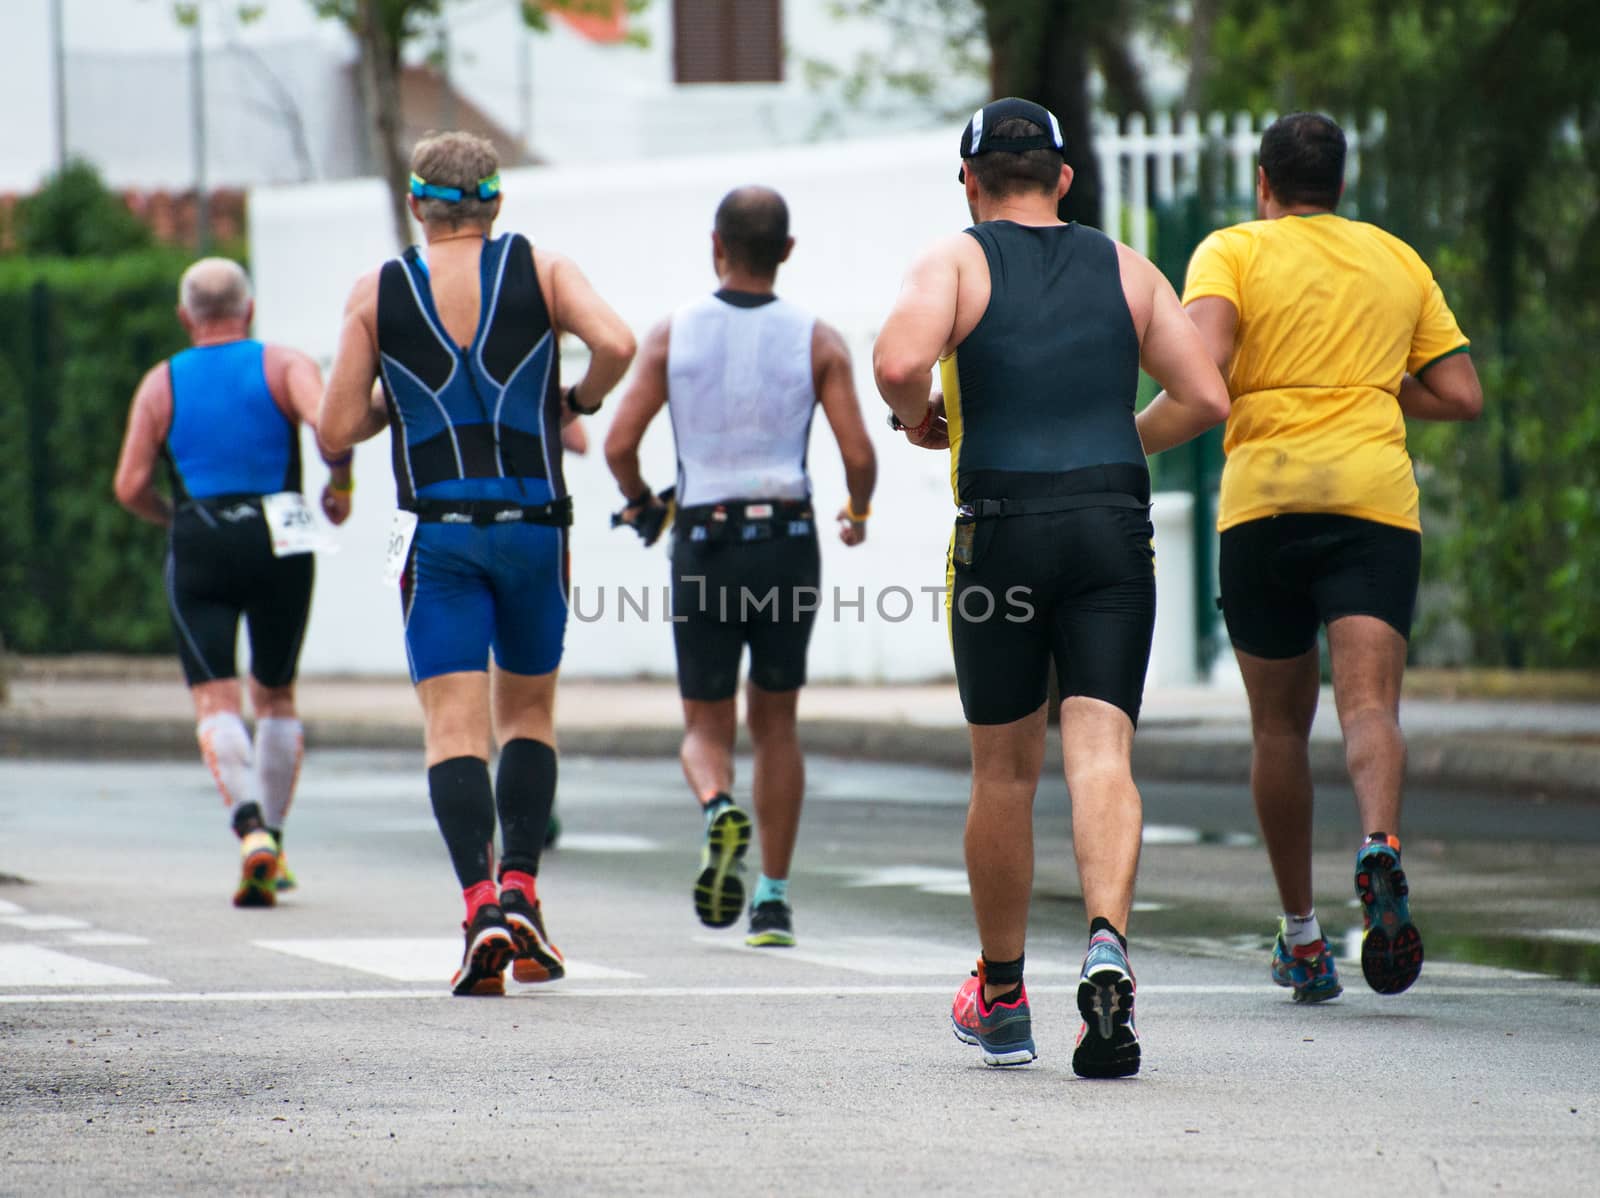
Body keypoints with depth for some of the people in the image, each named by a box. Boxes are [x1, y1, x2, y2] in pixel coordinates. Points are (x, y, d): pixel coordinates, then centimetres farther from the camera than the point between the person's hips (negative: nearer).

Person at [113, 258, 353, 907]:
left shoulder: (161, 383, 7)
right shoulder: (284, 366, 3)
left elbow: (130, 487, 0)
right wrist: (340, 483, 0)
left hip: (198, 552, -1)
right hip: (279, 547, 1)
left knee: (216, 700, -4)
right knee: (276, 694, 17)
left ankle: (251, 828, -27)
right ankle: (273, 842, 17)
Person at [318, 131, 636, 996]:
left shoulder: (377, 292, 3)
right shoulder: (541, 270, 3)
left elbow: (336, 430, 2)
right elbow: (616, 344, -14)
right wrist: (577, 403, 6)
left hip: (439, 533, -1)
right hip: (533, 525, 1)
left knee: (455, 729, -4)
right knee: (529, 713, 18)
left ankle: (481, 902, -22)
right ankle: (521, 891, 4)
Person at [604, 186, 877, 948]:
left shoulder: (674, 333, 0)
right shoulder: (816, 340, -1)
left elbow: (620, 442, -4)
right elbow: (858, 453, -6)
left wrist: (637, 501, 17)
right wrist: (858, 513, 15)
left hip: (703, 542, -1)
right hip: (786, 538, 1)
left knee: (706, 725, 10)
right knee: (774, 722, 14)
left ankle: (718, 808, -24)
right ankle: (773, 897, 11)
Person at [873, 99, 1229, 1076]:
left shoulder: (958, 261, 3)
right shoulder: (1123, 268, 12)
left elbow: (899, 362, -17)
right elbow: (1206, 400, 8)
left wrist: (918, 420, 4)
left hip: (1003, 528, -1)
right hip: (1115, 528, 1)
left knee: (1005, 770, 11)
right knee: (1101, 751, -6)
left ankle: (1001, 997, 23)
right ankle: (1108, 941, -32)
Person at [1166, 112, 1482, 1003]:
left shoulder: (1234, 251, 7)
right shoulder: (1400, 261, 17)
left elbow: (1205, 357, -12)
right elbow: (1464, 397, 15)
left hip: (1263, 496, -1)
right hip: (1376, 495, 1)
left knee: (1281, 723, 11)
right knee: (1370, 701, -12)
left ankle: (1303, 935, 16)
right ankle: (1380, 845, -43)